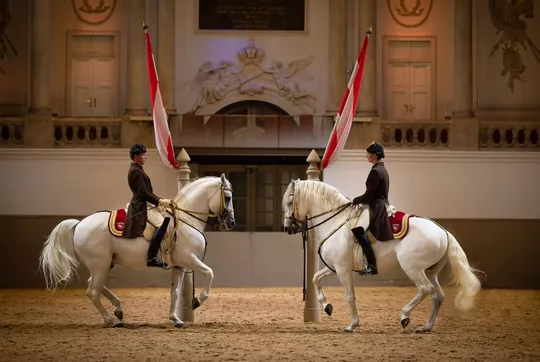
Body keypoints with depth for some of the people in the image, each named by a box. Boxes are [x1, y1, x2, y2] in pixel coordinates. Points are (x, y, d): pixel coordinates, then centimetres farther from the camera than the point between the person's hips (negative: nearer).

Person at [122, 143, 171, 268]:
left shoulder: (137, 170, 20)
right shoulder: (136, 171, -13)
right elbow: (143, 193, -19)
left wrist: (160, 200, 14)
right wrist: (159, 201, -16)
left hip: (144, 204, 11)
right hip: (142, 206, -11)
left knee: (168, 218, 16)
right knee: (162, 224, -28)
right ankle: (151, 257, -35)